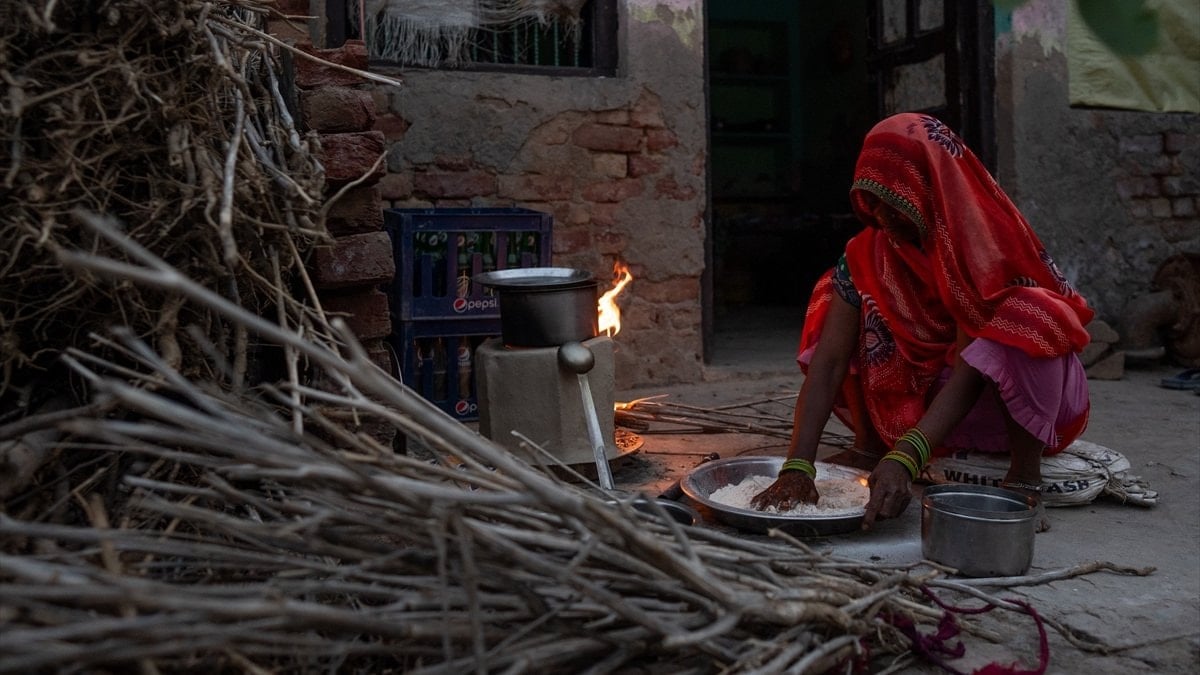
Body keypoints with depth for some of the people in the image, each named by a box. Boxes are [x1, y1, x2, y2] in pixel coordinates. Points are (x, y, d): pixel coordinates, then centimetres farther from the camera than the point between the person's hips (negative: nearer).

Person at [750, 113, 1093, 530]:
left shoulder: (988, 244, -25)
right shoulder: (867, 255, -14)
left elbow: (970, 374, -33)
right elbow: (826, 361, -24)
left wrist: (905, 460, -47)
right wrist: (797, 467, -36)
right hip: (928, 395, 4)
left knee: (1026, 315, -34)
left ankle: (1024, 476, -26)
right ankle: (869, 446, -6)